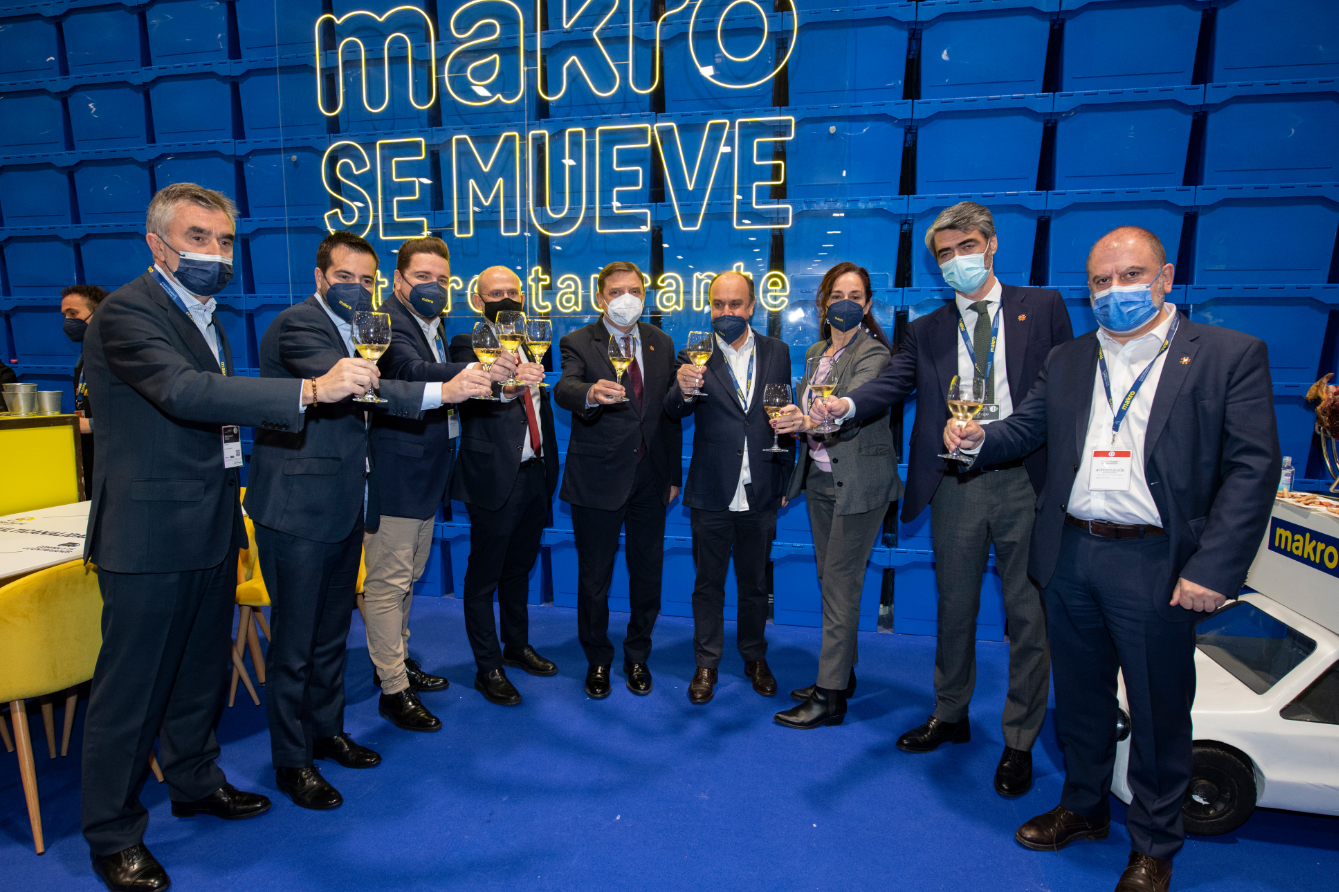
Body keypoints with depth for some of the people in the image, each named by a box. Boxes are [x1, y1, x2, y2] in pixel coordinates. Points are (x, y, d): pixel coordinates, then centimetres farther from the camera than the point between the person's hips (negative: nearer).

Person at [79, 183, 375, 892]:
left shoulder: (201, 313, 14)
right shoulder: (126, 313, -15)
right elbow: (185, 392, -32)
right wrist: (310, 389, -39)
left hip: (209, 529, 9)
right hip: (149, 535, -9)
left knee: (201, 669, 21)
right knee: (131, 687, 5)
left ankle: (194, 781, 40)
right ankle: (112, 835, 23)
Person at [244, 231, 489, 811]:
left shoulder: (357, 330, 15)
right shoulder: (298, 324, -14)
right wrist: (441, 391, -40)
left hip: (344, 505, 9)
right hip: (297, 508, -9)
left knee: (332, 631, 19)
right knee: (294, 640, 3)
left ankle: (326, 731, 35)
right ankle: (291, 761, 19)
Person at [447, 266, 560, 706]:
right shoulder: (468, 343, -8)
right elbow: (471, 394, -28)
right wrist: (504, 386, -48)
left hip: (534, 476, 7)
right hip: (494, 479, -6)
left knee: (519, 568, 20)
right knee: (484, 576, 5)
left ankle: (517, 646, 36)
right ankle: (488, 668, 18)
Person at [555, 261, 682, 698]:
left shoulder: (661, 343, 8)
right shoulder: (578, 343, -5)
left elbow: (670, 412, 11)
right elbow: (564, 390, -25)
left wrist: (674, 474, 10)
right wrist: (591, 394, -49)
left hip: (650, 477, 4)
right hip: (598, 478, -3)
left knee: (648, 572, 13)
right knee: (595, 577, 8)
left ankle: (637, 657, 34)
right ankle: (598, 661, 30)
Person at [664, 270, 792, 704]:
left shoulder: (777, 352, 3)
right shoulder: (695, 355, -5)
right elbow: (673, 412, -17)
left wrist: (785, 476, 7)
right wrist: (683, 390, -40)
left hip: (760, 493, 2)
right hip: (711, 493, -2)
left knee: (755, 582, 17)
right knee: (708, 583, 11)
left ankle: (755, 657, 35)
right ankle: (706, 664, 26)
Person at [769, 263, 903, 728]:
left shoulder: (873, 354, -12)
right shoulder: (815, 353, 12)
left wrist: (809, 421, -47)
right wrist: (794, 422, 2)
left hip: (858, 483, -8)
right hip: (820, 479, 8)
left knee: (841, 584, -4)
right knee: (830, 580, 14)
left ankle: (830, 696, 5)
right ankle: (843, 673, 29)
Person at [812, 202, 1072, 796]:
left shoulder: (1042, 307, 7)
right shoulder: (927, 331, 11)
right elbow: (892, 383, -4)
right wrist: (846, 404, -26)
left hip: (1025, 481, -1)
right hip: (956, 485, 2)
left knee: (1027, 613, 6)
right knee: (954, 607, 14)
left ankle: (1019, 741, 23)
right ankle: (950, 717, 33)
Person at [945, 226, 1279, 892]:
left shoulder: (1230, 355, -3)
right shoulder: (1067, 361, 11)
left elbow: (1253, 467, -8)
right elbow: (1025, 427, 9)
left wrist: (1214, 569, -16)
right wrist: (978, 438, -15)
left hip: (1157, 565, -3)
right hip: (1069, 557, 4)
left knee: (1158, 713, 11)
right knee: (1079, 695, 18)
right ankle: (1083, 807, 40)